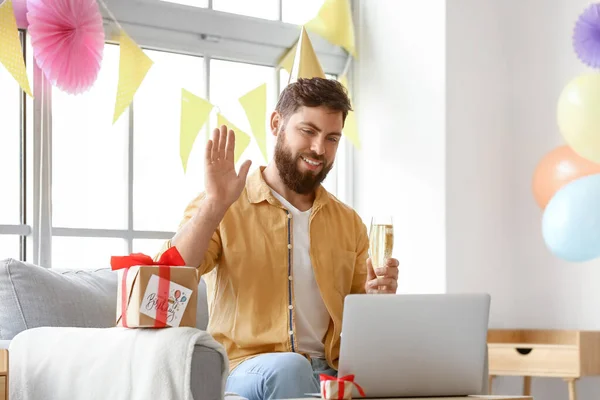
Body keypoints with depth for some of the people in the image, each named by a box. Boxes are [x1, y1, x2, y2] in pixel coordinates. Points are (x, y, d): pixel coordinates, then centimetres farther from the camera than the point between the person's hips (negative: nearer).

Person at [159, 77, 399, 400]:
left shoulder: (349, 223, 17)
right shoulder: (220, 207, 4)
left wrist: (375, 298, -2)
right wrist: (214, 206, -19)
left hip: (329, 373, 3)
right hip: (244, 370, -2)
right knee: (288, 367, -37)